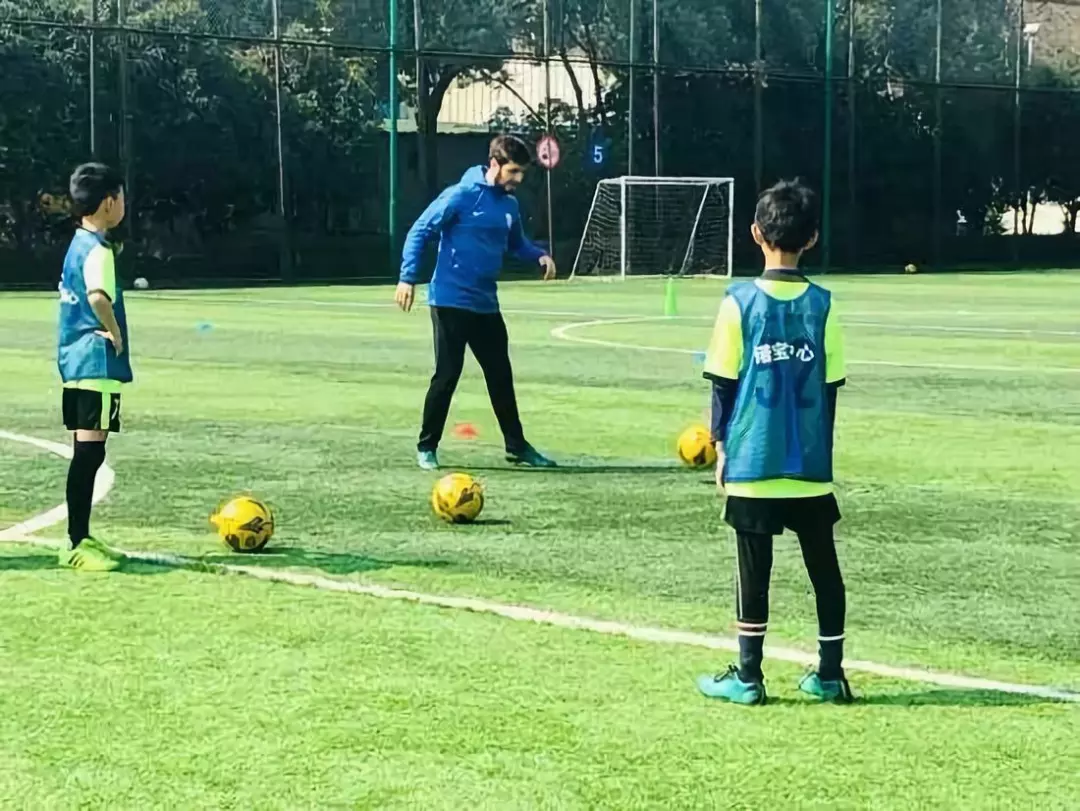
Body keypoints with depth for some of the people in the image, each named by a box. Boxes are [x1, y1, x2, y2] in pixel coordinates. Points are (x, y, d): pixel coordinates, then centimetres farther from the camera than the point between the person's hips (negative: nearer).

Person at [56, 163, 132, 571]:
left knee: (88, 453, 14)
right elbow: (98, 297, -33)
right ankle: (76, 544, -6)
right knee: (89, 453, -8)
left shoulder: (78, 245, 14)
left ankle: (80, 539, 19)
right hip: (97, 365, -10)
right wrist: (115, 333, -18)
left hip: (76, 362, 10)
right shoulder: (97, 250, -15)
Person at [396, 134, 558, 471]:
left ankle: (516, 445, 20)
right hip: (450, 301, -7)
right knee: (447, 374, -4)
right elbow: (419, 232, -11)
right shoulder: (461, 195, -13)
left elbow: (516, 243, 24)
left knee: (501, 375, 11)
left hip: (486, 304, 7)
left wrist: (539, 255, 3)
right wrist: (408, 278, -18)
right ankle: (427, 446, 9)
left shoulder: (510, 203, 8)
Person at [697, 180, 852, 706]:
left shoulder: (740, 302, -7)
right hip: (811, 466, 2)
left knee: (754, 569, 5)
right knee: (824, 568, 11)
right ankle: (830, 675, 15)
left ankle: (747, 677, 9)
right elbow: (831, 386, 4)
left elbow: (723, 383, -4)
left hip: (752, 463, -2)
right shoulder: (822, 305, -1)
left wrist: (721, 445, 7)